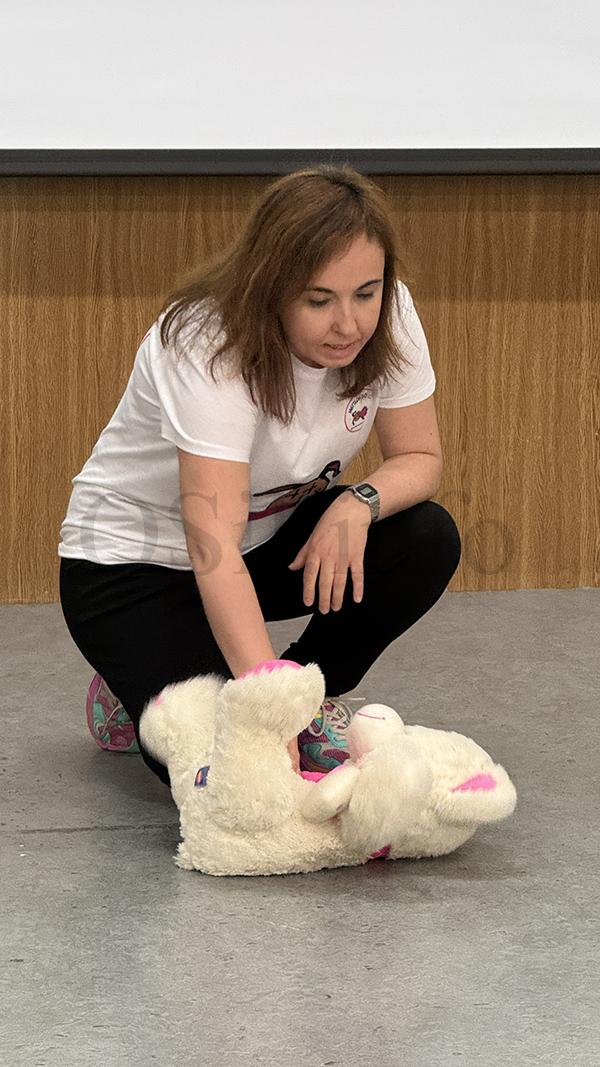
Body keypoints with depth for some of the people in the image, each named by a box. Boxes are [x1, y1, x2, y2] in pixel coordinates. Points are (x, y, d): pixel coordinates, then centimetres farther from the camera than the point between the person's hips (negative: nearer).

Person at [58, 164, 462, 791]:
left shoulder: (387, 319, -17)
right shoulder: (207, 349, -34)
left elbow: (419, 457, -6)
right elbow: (214, 550, -41)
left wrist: (359, 502, -30)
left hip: (271, 538, 6)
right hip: (133, 558, -6)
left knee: (427, 540, -20)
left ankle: (318, 699, 2)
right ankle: (141, 683, 9)